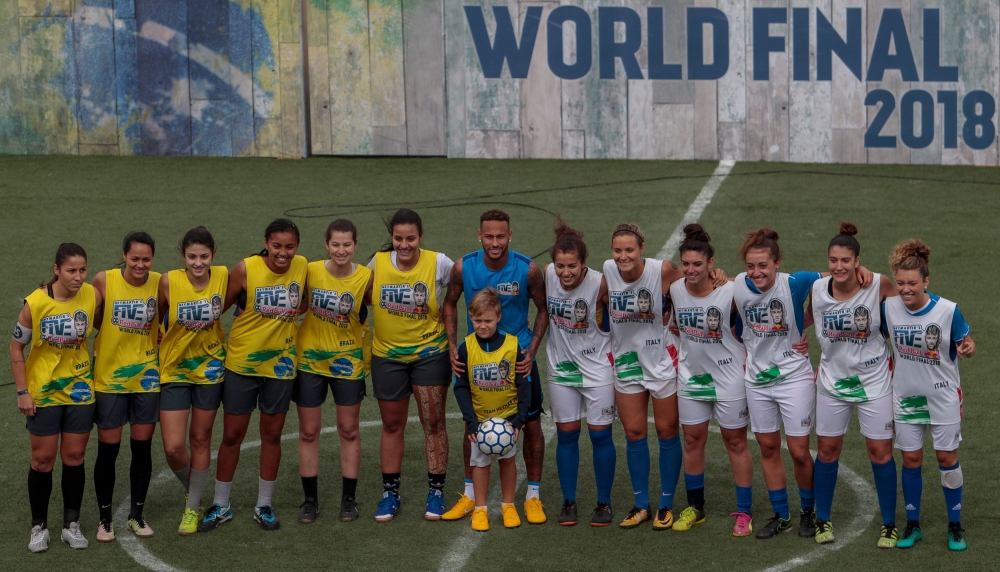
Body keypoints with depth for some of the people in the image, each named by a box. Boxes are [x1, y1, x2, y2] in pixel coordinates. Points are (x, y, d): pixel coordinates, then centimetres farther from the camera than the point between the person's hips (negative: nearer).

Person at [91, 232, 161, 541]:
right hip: (109, 377, -2)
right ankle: (105, 518, 20)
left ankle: (137, 514, 25)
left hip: (146, 377, 2)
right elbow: (93, 320, -3)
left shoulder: (159, 283, -7)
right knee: (108, 449, 5)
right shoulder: (104, 281, -12)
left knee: (142, 447, 9)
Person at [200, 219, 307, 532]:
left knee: (272, 435, 11)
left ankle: (264, 506, 24)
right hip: (241, 363, -2)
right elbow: (220, 306, -9)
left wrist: (291, 313, -2)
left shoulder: (302, 267, -6)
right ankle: (220, 506, 20)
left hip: (280, 364, 2)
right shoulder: (245, 269, -16)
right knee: (232, 435, 6)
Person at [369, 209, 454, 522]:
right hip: (387, 355, 2)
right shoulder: (377, 264, -9)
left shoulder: (439, 264, -14)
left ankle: (436, 491, 11)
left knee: (434, 422, -1)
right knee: (392, 425, 11)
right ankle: (390, 493, 21)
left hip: (430, 352, -2)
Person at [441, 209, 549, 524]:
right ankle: (470, 495, 20)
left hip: (518, 355, -1)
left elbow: (544, 310, -2)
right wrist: (453, 348, -4)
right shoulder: (464, 267, -13)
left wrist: (531, 350, -10)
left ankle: (533, 495, 16)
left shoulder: (528, 270, -16)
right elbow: (450, 304, 4)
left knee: (531, 424, 3)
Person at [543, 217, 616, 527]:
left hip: (597, 367, -3)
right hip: (561, 368, 3)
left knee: (600, 434, 2)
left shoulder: (601, 284, -22)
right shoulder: (545, 275, -12)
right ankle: (569, 502, 20)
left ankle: (604, 503, 16)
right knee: (566, 435, 8)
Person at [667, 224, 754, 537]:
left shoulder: (730, 292, -20)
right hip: (691, 376, 4)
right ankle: (695, 508, 25)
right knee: (692, 440, 11)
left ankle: (744, 512, 13)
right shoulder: (674, 290, -6)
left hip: (729, 377, -4)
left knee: (735, 441, 4)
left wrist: (749, 367, -10)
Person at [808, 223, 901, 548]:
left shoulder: (879, 285, -17)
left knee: (880, 453, 2)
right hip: (832, 381, 3)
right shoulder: (818, 288, -7)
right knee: (827, 450, 10)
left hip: (874, 382, -2)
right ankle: (822, 520, 26)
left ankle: (889, 524, 17)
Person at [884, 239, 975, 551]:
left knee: (947, 458, 5)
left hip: (943, 395, -2)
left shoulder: (948, 310, -18)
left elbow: (965, 344, -8)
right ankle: (912, 525, 23)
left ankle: (955, 526, 19)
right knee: (911, 460, 8)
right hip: (906, 395, 2)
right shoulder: (889, 308, -10)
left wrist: (968, 348, -30)